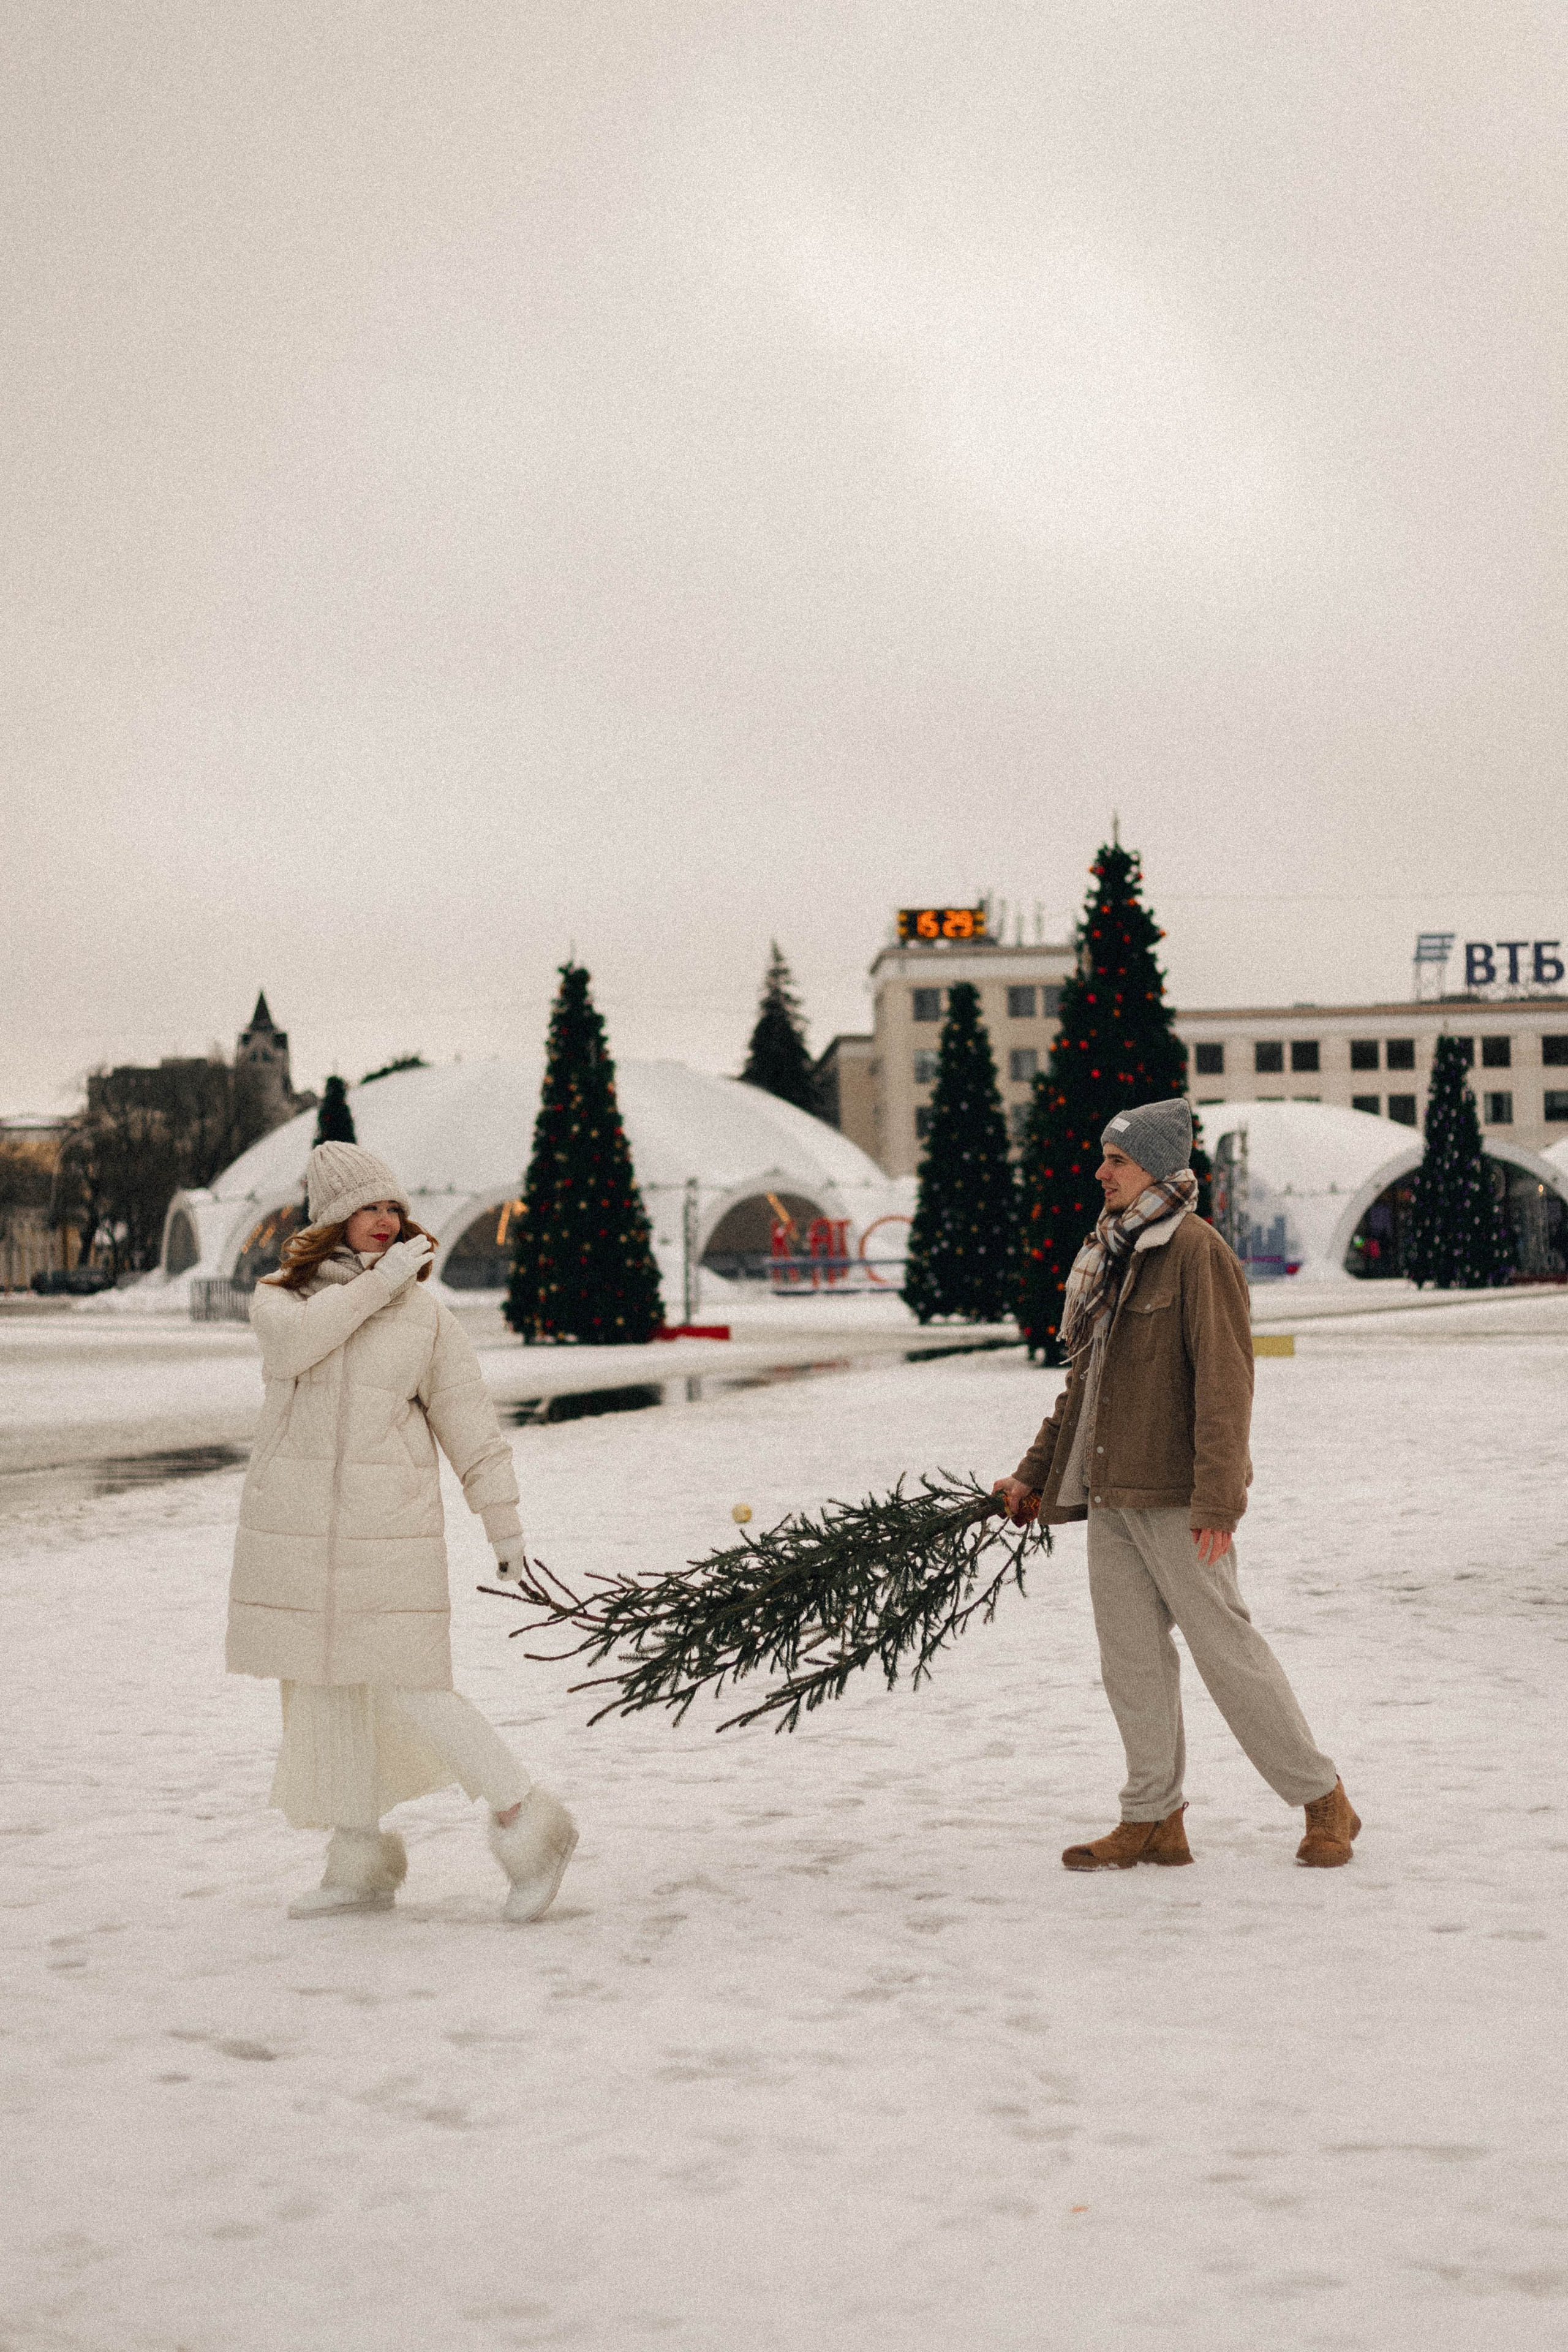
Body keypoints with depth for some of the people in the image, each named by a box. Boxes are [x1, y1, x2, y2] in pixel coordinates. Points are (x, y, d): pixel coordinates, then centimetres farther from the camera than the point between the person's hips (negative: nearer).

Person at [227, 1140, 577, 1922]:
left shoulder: (428, 1316, 4)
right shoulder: (277, 1298, 7)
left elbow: (467, 1420, 6)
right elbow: (297, 1342, -17)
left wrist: (503, 1520, 5)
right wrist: (374, 1285, -14)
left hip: (389, 1531, -3)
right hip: (293, 1527, 3)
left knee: (408, 1690, -9)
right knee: (324, 1693, 9)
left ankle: (525, 1822, 1)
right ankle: (360, 1864, 21)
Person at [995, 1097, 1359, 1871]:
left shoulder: (1197, 1251, -10)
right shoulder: (1112, 1254, 16)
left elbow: (1223, 1379, -16)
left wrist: (1216, 1497, -22)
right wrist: (1034, 1475, 21)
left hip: (1175, 1493, -8)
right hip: (1109, 1491, 8)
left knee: (1224, 1646, -4)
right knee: (1130, 1655, 9)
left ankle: (1323, 1801, 9)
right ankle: (1153, 1820, 18)